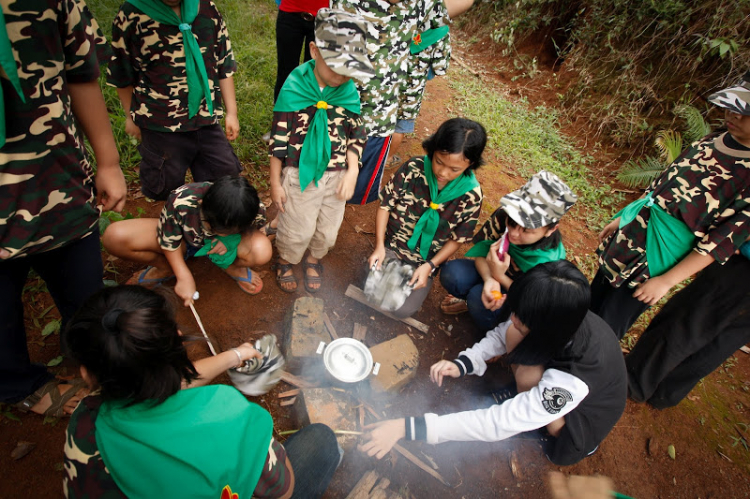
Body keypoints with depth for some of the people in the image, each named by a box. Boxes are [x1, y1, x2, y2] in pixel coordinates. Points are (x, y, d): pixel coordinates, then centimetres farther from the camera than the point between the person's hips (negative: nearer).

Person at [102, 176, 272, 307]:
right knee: (114, 237, -24)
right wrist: (184, 277, -19)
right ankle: (165, 269, 7)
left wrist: (229, 240, -27)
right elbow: (169, 241, -17)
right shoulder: (180, 202, -37)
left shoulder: (256, 210, -33)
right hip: (185, 238, 1)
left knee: (262, 251, -37)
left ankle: (233, 268, 3)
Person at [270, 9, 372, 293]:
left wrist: (352, 172, -7)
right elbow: (279, 138, -8)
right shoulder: (293, 89, -13)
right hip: (300, 174, -3)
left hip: (336, 175, 3)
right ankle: (286, 261, 43)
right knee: (296, 230, 12)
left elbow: (356, 135, 5)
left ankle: (314, 259, 49)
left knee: (327, 230, 18)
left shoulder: (349, 93, -6)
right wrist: (275, 182, -5)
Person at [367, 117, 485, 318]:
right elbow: (385, 206, -8)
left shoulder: (471, 195, -17)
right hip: (391, 245, 1)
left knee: (402, 309, -7)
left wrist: (429, 266, -17)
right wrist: (379, 247, -15)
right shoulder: (412, 169, -18)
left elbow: (457, 239, -7)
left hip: (425, 260, 0)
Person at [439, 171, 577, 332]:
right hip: (494, 273, 4)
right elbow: (481, 250, -16)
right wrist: (489, 280, -37)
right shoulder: (504, 215, -26)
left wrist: (500, 277, -34)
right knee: (451, 273, -24)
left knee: (478, 297, -34)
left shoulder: (550, 261, -33)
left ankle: (473, 303, 4)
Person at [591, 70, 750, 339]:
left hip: (653, 261, -6)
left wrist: (666, 281, -18)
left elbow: (718, 243, -18)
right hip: (631, 235, 7)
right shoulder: (710, 141, 1)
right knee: (591, 305, 22)